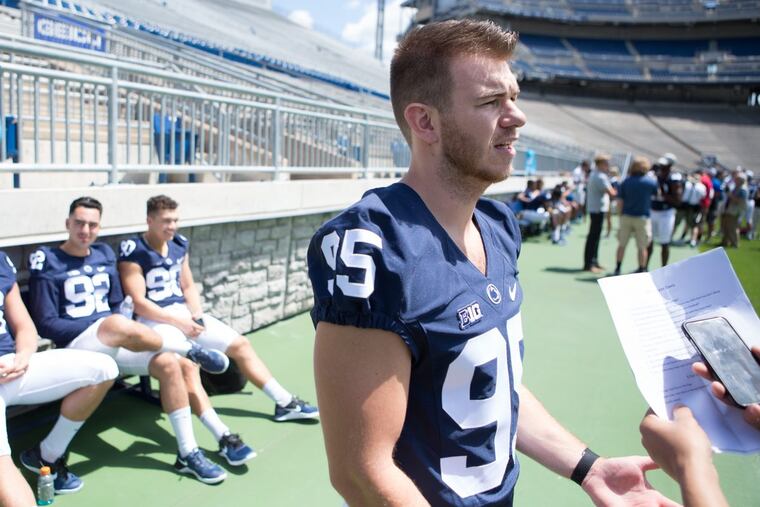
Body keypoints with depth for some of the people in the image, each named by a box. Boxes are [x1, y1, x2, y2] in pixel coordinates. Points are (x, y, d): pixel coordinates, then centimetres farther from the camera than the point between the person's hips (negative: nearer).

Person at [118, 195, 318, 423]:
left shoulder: (180, 244, 10)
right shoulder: (134, 252, -12)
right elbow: (138, 303, -16)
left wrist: (197, 315, -3)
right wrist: (179, 323, -20)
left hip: (184, 311, 8)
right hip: (154, 319, -7)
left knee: (240, 344, 4)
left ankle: (285, 403, 10)